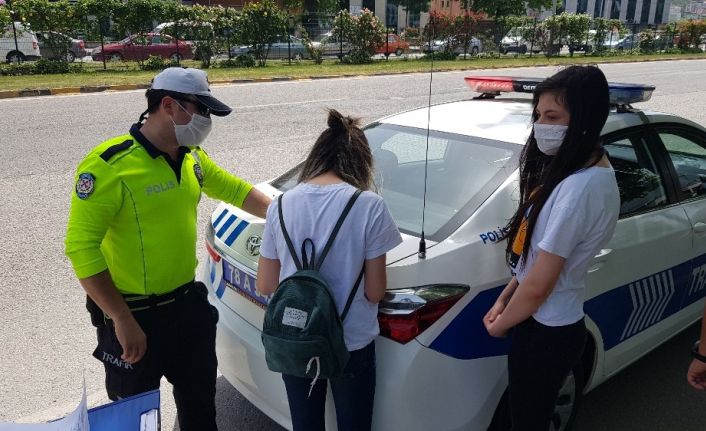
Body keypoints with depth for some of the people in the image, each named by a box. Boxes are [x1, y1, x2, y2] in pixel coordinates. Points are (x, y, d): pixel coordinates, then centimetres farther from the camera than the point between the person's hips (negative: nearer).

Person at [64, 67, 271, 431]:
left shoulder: (192, 158, 1)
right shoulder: (109, 165, -21)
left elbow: (234, 189, 17)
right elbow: (81, 247, -23)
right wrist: (123, 320, -23)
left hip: (189, 303, 6)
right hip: (134, 315, -6)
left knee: (200, 400, 22)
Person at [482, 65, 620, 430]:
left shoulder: (580, 187, -29)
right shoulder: (575, 169, 3)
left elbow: (538, 285, -25)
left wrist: (499, 324, -8)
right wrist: (504, 298, 6)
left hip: (547, 332, -9)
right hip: (547, 323, 9)